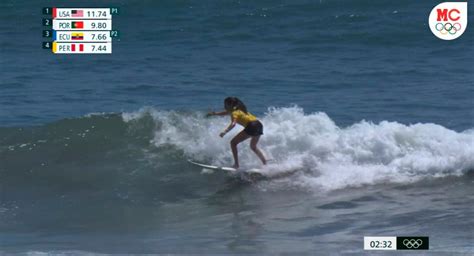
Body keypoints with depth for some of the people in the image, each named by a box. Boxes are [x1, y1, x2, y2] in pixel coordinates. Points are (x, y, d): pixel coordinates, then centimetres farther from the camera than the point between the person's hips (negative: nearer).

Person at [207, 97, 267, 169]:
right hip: (259, 125, 9)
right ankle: (265, 163, 26)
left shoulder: (234, 113, -6)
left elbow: (233, 124, -26)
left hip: (251, 126, -9)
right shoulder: (237, 109, 21)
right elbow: (227, 112, 39)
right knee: (253, 147, 30)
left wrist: (225, 132, -38)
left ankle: (236, 164, -10)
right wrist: (214, 113, 36)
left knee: (233, 142, -3)